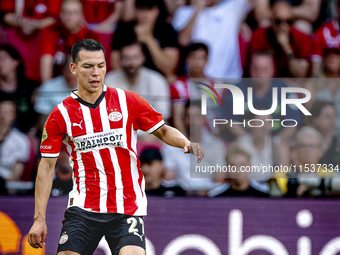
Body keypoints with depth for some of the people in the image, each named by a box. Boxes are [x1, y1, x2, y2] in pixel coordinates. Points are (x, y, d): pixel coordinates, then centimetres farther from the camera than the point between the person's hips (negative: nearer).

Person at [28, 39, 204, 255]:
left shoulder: (129, 101, 2)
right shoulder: (61, 115, 2)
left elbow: (163, 131, 12)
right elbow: (47, 166, 6)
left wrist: (186, 143, -11)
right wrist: (39, 219, 2)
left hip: (128, 208, -1)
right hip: (83, 208, 1)